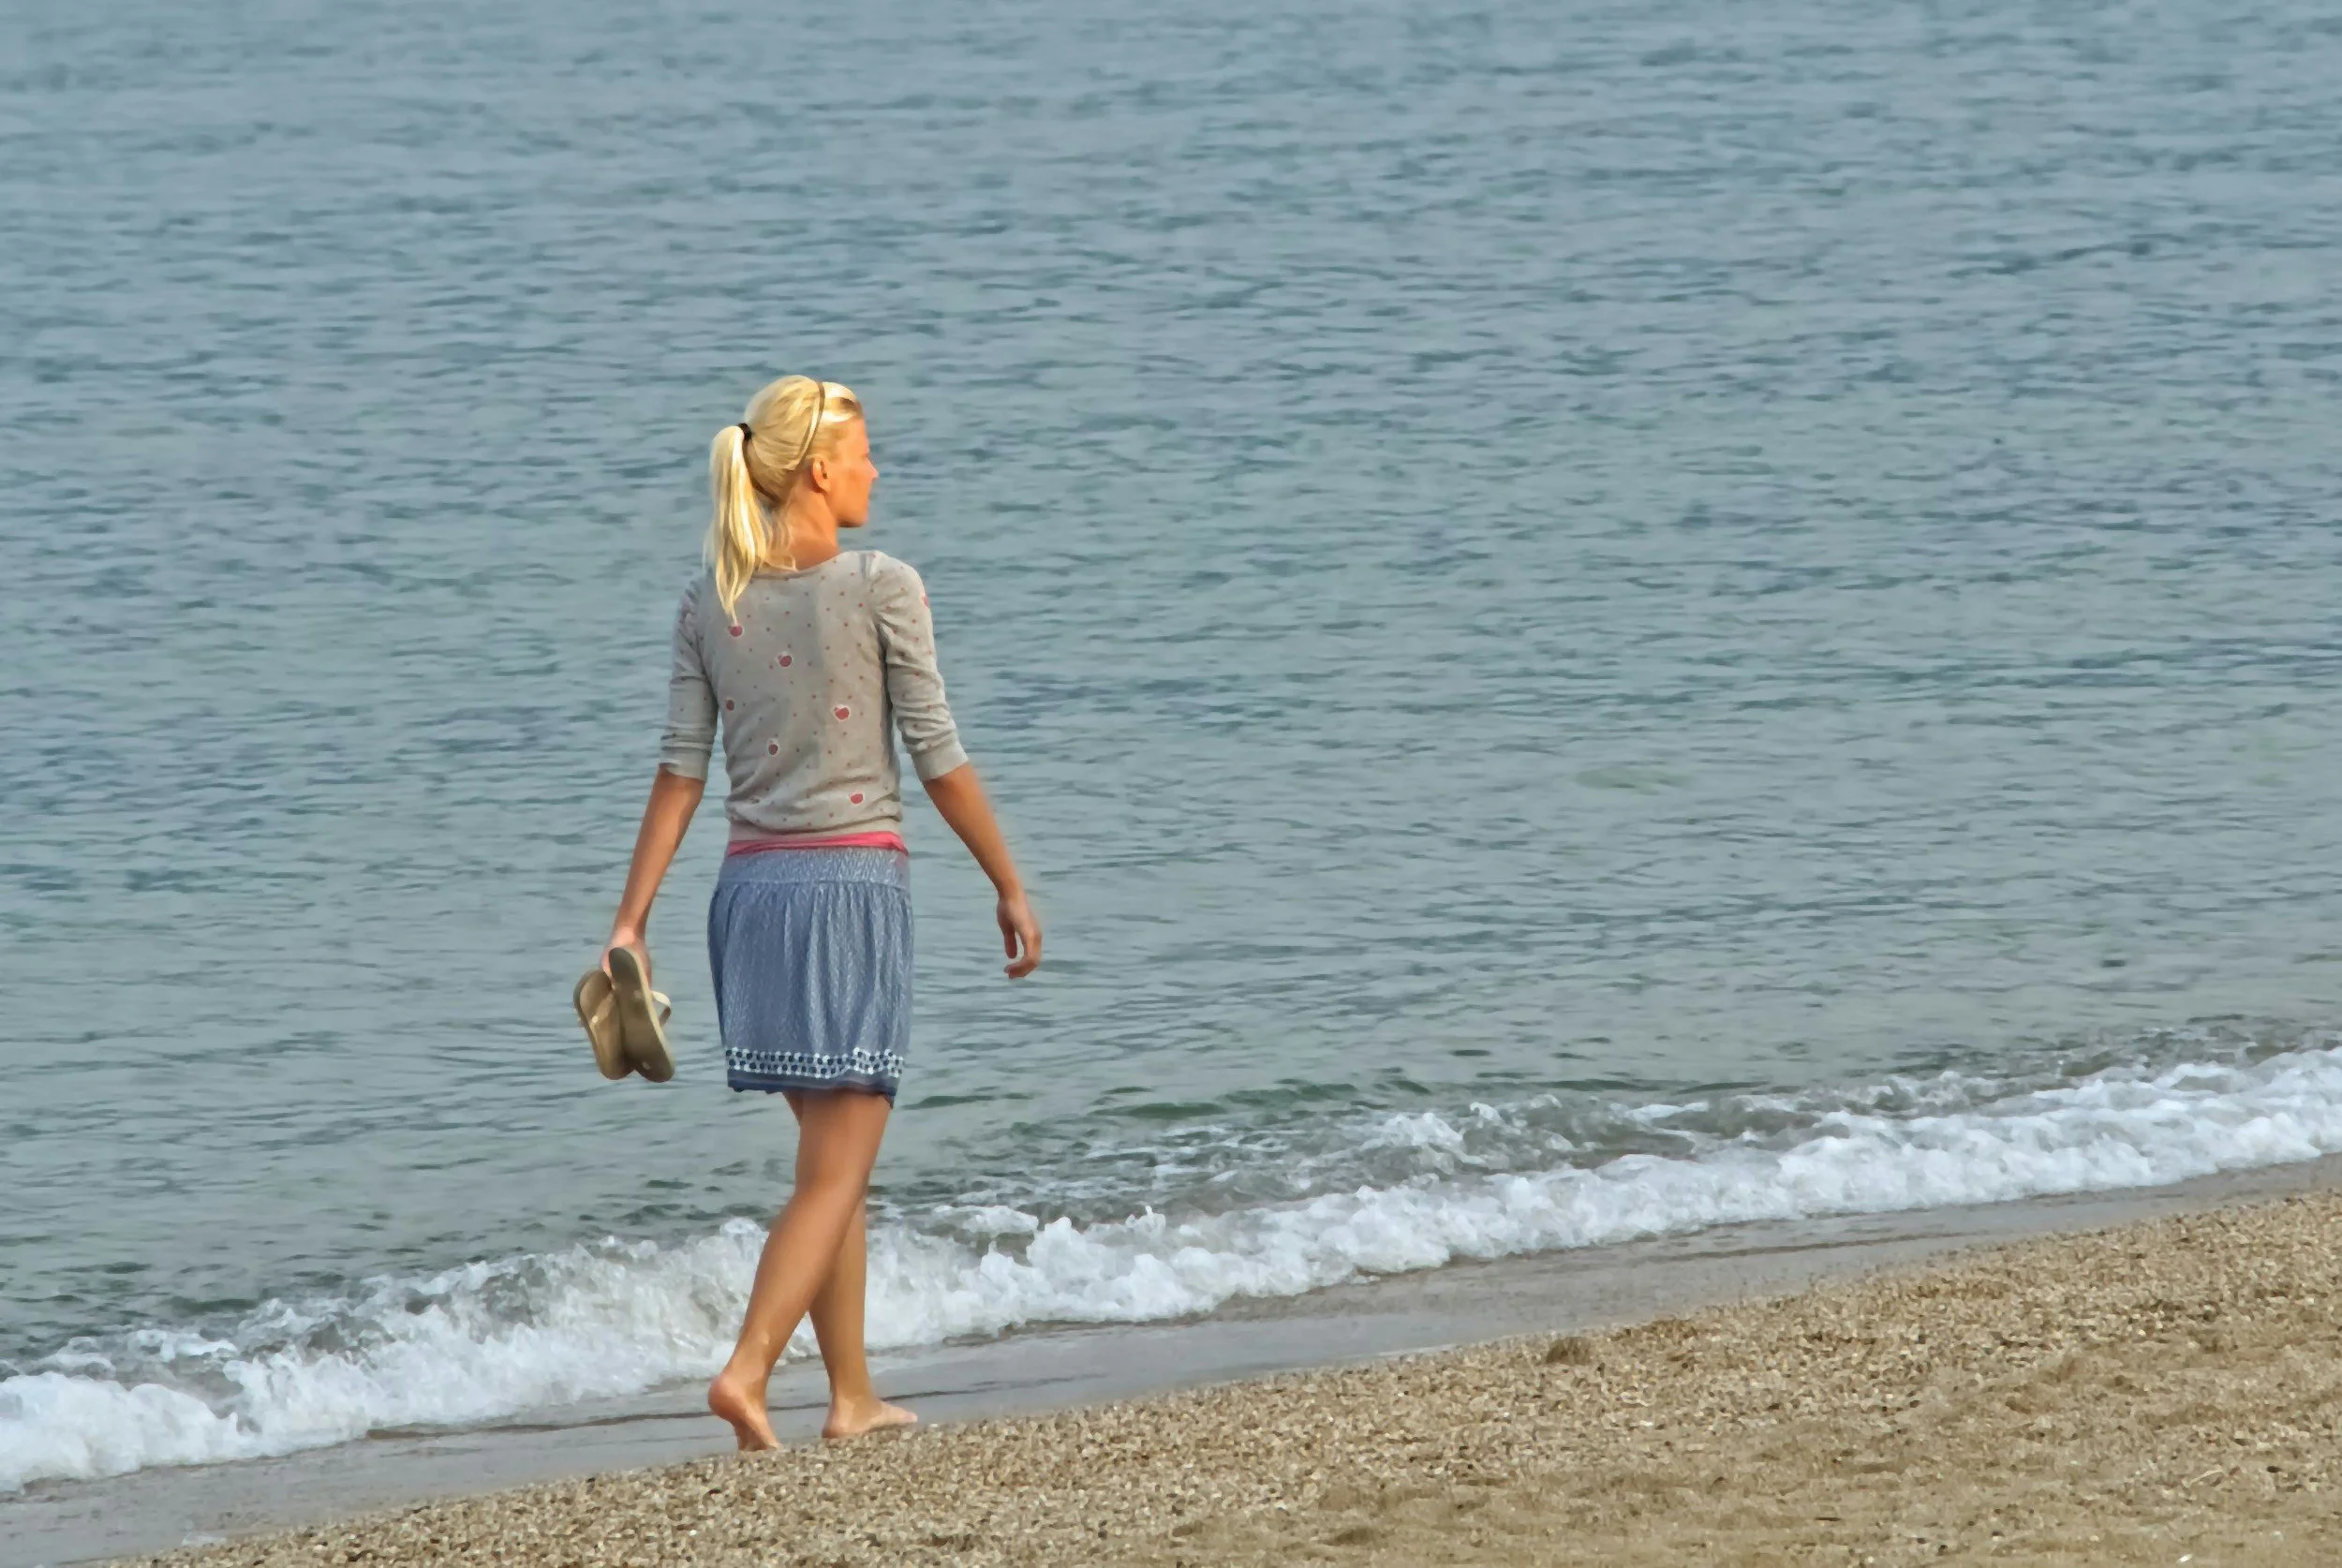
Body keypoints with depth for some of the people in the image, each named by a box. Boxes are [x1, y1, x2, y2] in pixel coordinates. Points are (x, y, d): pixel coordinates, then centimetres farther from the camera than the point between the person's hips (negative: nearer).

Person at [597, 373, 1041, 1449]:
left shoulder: (710, 604, 6)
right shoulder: (882, 589, -8)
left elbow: (680, 769, 3)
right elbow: (938, 758, -5)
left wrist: (630, 921, 4)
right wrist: (1010, 888, 4)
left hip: (753, 884, 6)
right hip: (856, 878, -6)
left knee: (834, 1155, 15)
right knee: (836, 1167, -4)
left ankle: (853, 1396, 19)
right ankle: (747, 1368, -20)